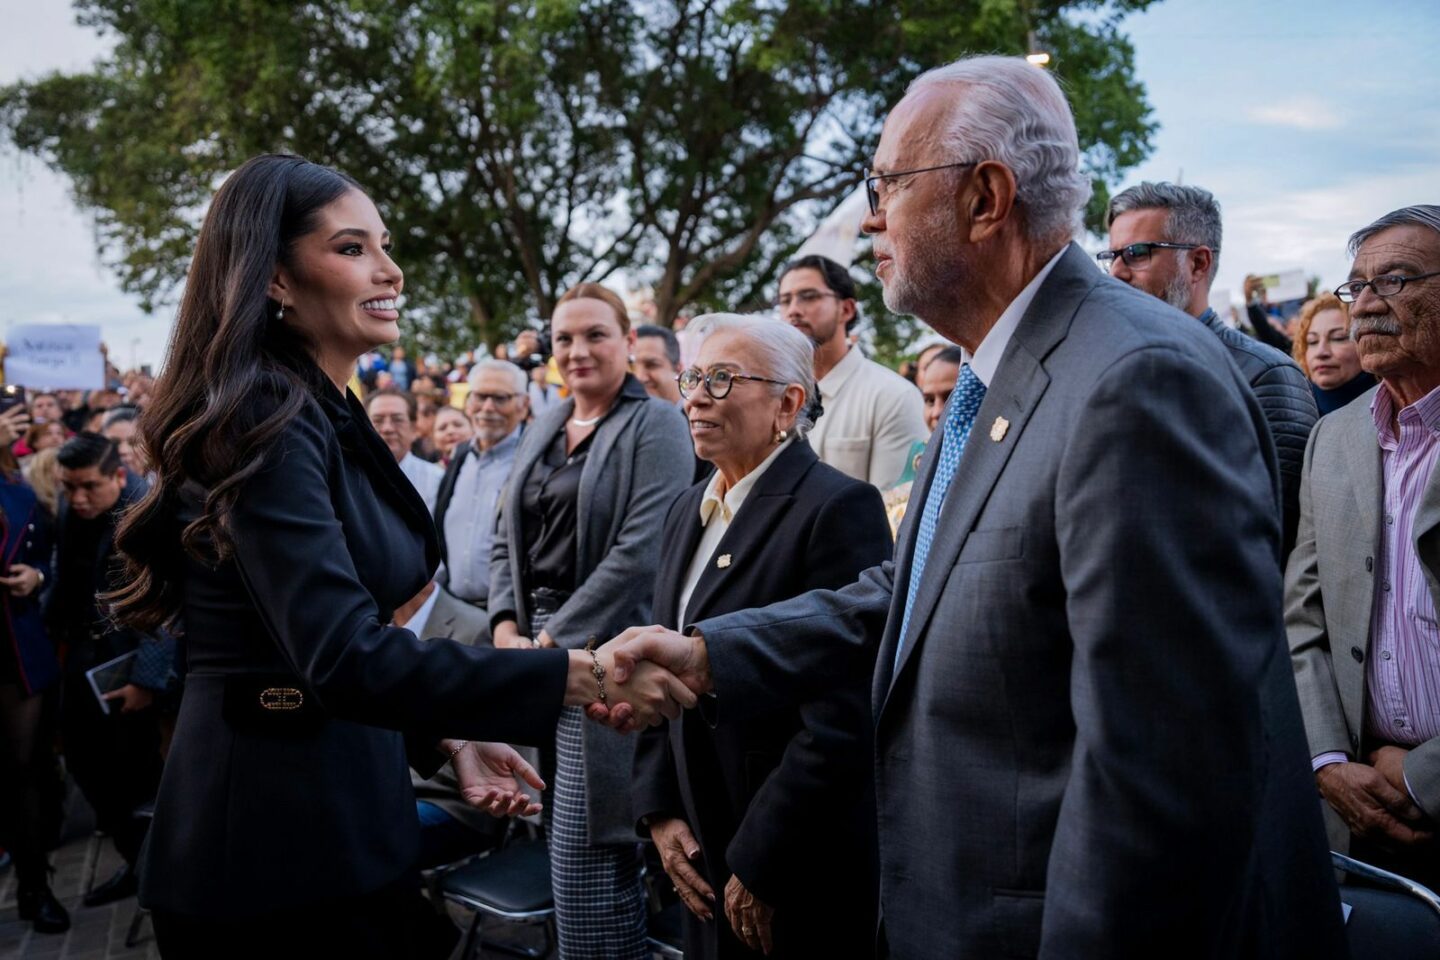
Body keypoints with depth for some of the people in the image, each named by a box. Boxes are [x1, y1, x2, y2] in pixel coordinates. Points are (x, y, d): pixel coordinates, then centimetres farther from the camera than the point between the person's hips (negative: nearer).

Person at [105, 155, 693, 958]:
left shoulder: (329, 420, 10)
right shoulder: (266, 421, -19)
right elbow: (344, 656, -31)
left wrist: (444, 738, 6)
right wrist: (583, 675, -32)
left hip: (342, 813, 9)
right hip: (274, 834, -9)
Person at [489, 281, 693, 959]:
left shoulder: (655, 425, -5)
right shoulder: (542, 428, 15)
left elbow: (642, 550, -15)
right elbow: (507, 540, 15)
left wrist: (554, 637, -15)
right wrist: (506, 626, -1)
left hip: (605, 650, -7)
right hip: (536, 646, 7)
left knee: (583, 848, -5)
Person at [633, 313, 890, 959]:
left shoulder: (839, 508, -16)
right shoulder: (689, 510, 9)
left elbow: (843, 718, -21)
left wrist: (761, 864, -17)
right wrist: (659, 808, 3)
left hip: (803, 875, -7)